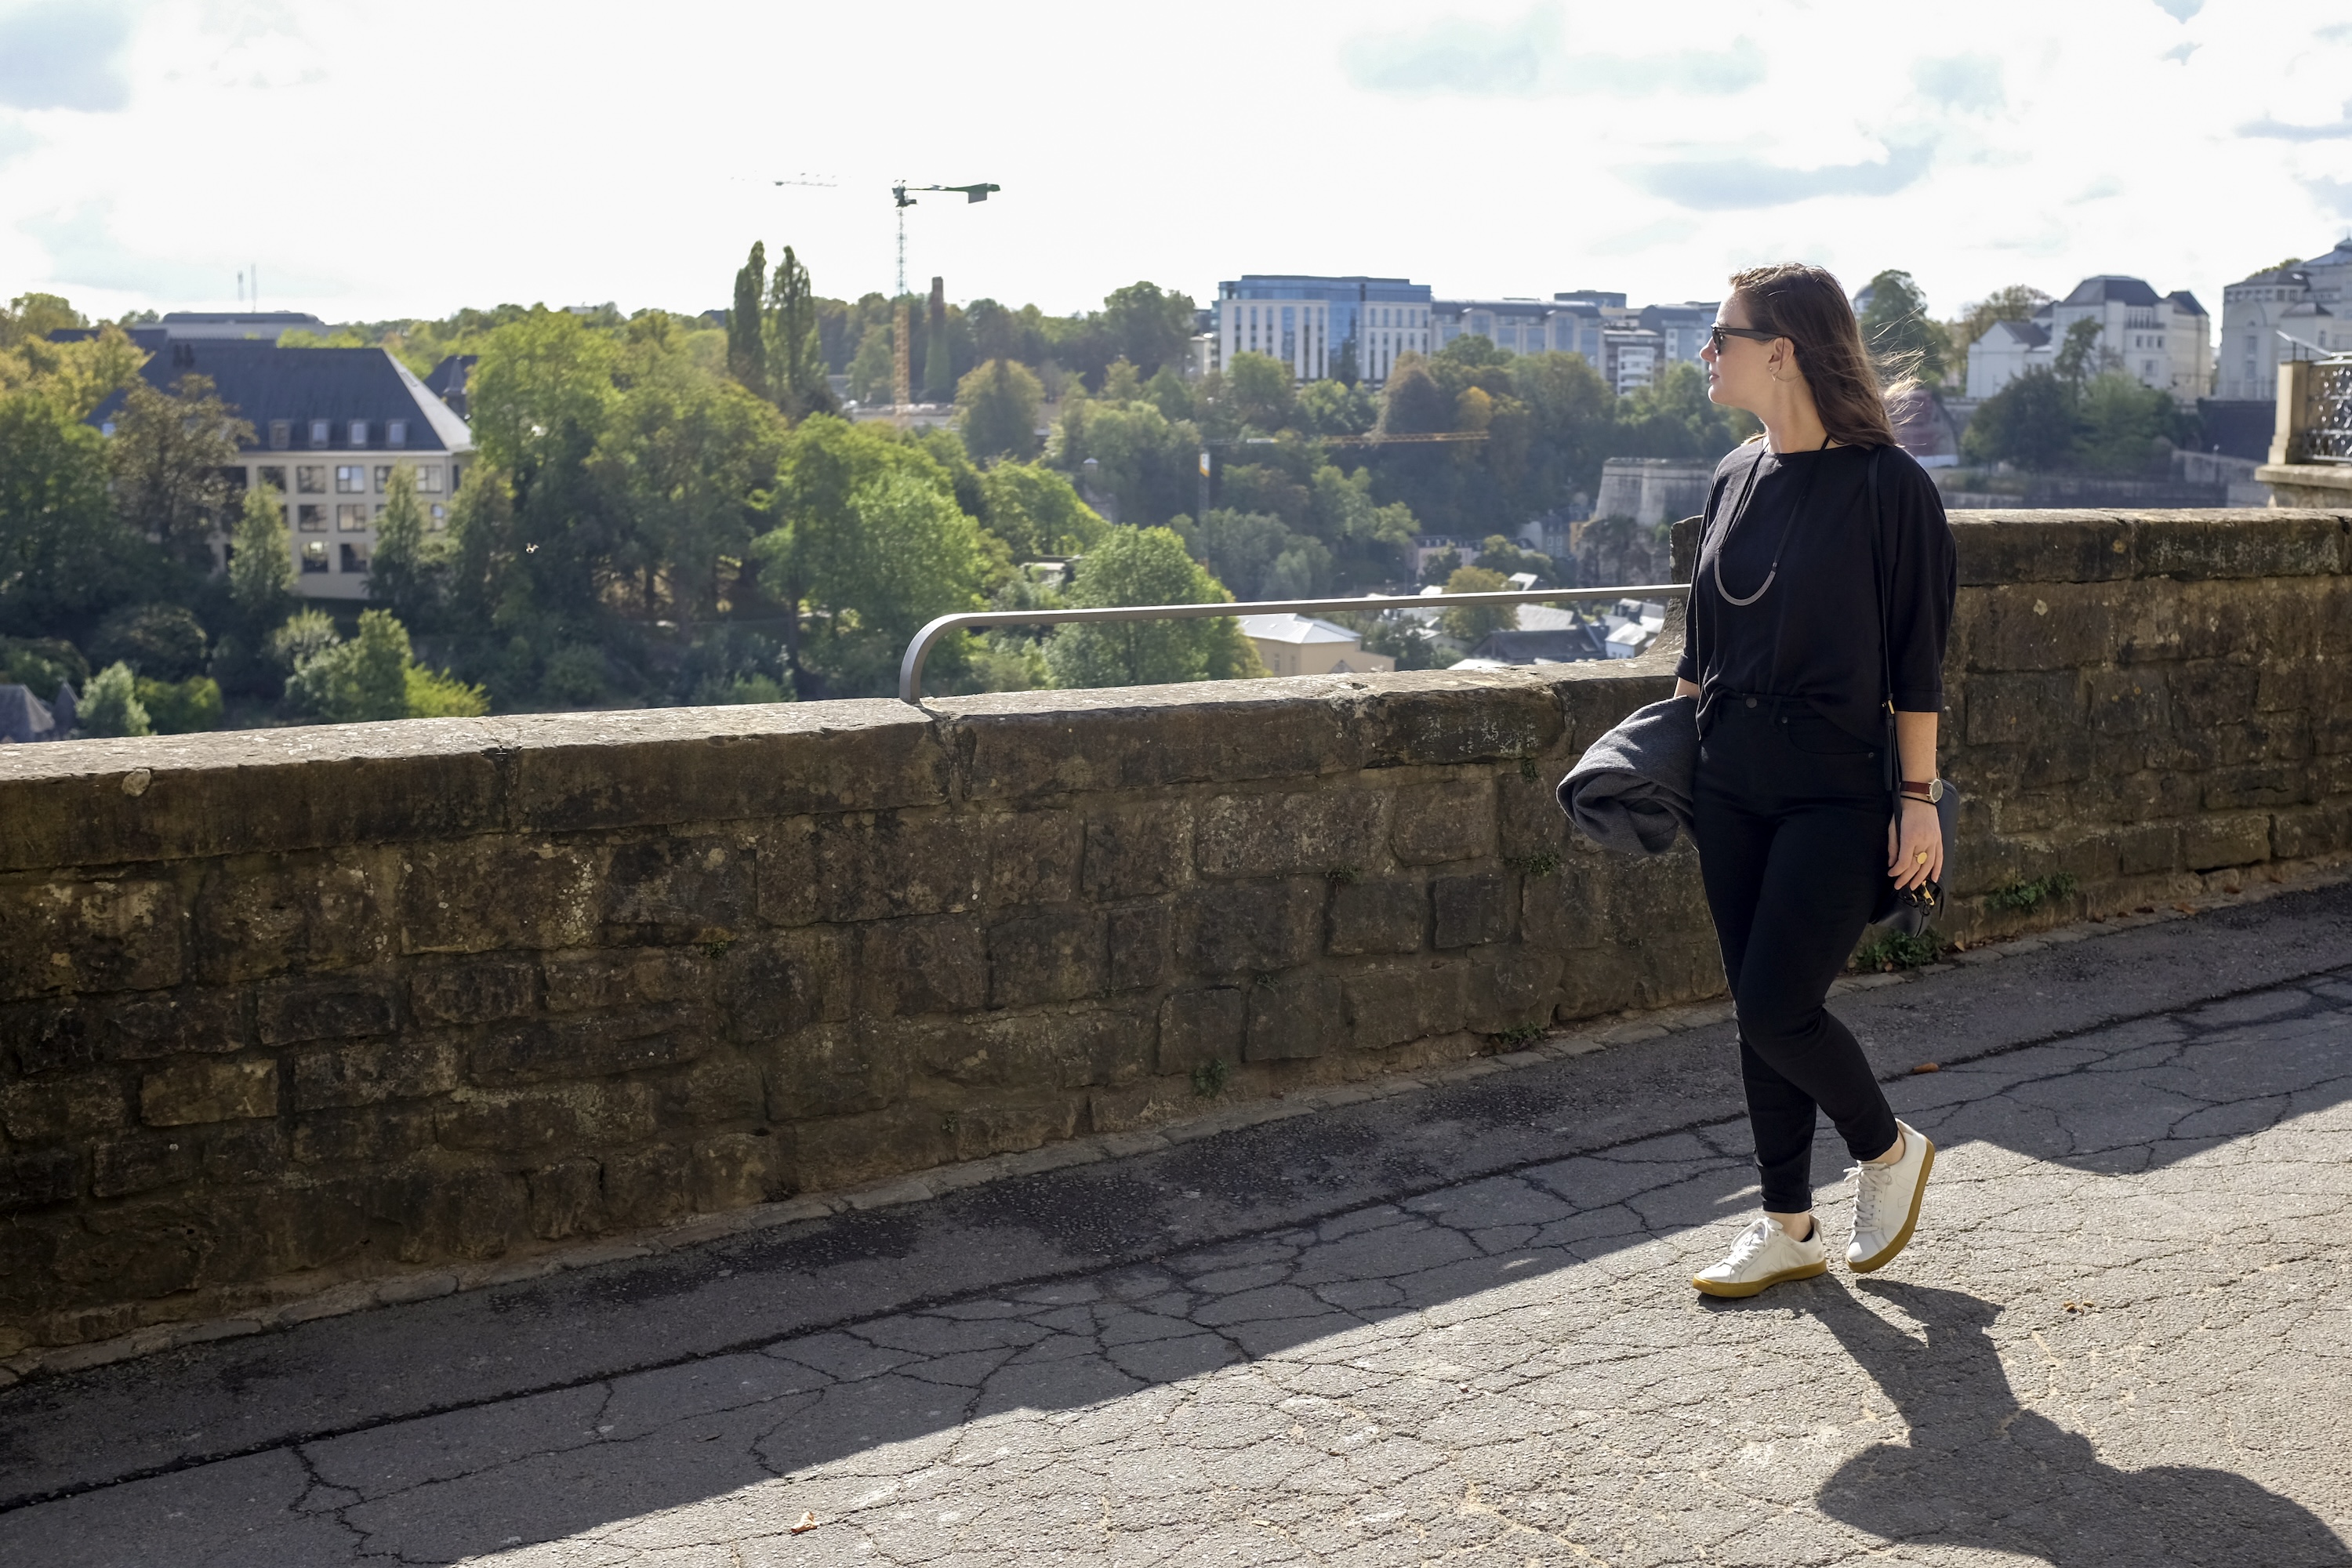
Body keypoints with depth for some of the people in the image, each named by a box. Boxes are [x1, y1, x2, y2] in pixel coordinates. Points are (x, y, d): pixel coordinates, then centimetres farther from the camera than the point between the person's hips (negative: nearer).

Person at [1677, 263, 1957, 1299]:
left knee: (1775, 1008, -8)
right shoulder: (1734, 479, 8)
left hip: (1838, 795, -6)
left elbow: (1916, 659, -10)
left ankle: (1889, 1151, 21)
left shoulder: (1886, 486, -11)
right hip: (1732, 791, 7)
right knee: (1758, 1013, 9)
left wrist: (1920, 799, -10)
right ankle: (1789, 1230, 22)